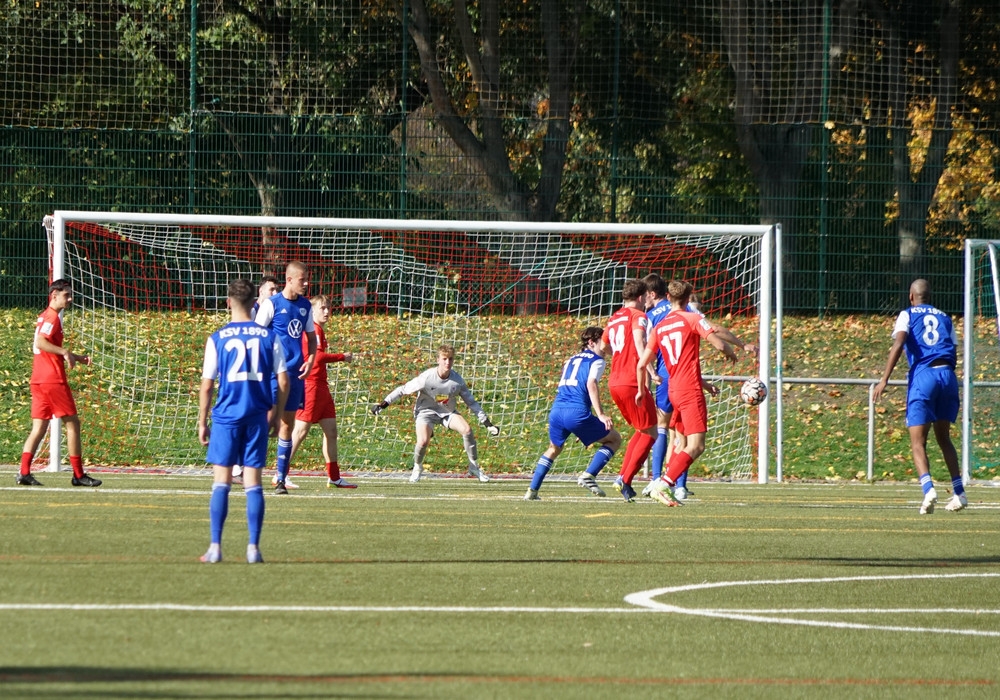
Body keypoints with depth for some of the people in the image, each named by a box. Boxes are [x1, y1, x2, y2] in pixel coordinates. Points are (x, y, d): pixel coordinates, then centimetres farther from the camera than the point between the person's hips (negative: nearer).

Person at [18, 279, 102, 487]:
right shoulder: (52, 317, -10)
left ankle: (24, 473, -6)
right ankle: (78, 475, 1)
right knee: (72, 423, -1)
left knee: (39, 427, 4)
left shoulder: (45, 316, 19)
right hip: (53, 379, -9)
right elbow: (40, 342, -25)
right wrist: (65, 352, -25)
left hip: (39, 379, 9)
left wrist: (76, 358, 21)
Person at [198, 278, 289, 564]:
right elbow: (283, 382, 2)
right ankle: (254, 548, 1)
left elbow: (206, 386, -2)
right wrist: (276, 415, 15)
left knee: (221, 482, 4)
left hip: (226, 416, -2)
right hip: (257, 417, 2)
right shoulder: (269, 337, 3)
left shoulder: (217, 339, -2)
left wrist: (202, 423, 7)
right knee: (253, 483, 5)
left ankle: (215, 547, -1)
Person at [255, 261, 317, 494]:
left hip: (296, 374, 6)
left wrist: (310, 360, 3)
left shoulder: (305, 306, 11)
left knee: (287, 424, 7)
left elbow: (311, 337, 21)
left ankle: (281, 478, 12)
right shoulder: (272, 304, -6)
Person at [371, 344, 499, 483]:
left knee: (467, 429, -22)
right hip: (426, 411, -3)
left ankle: (474, 467, -4)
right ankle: (417, 468, 5)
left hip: (448, 412, 3)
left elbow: (471, 402, -2)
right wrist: (384, 403, -15)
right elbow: (403, 389, -11)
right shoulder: (427, 378, -23)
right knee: (423, 441, -28)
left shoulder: (457, 380, -13)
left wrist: (486, 421, -4)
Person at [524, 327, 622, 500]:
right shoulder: (597, 360, 6)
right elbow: (591, 384, -11)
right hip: (577, 412, -7)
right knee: (614, 439, 10)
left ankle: (532, 490, 23)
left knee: (554, 449, 31)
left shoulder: (571, 360, 27)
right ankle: (589, 476, -5)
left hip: (556, 410, 7)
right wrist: (600, 414, -16)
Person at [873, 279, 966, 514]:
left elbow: (898, 344, -9)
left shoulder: (907, 315, 8)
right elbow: (953, 355, 15)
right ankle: (959, 492, 14)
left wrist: (884, 380, -14)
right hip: (947, 375, 4)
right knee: (944, 438, 20)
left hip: (923, 375, -4)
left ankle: (928, 489, -27)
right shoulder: (944, 318, 20)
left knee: (918, 442, -5)